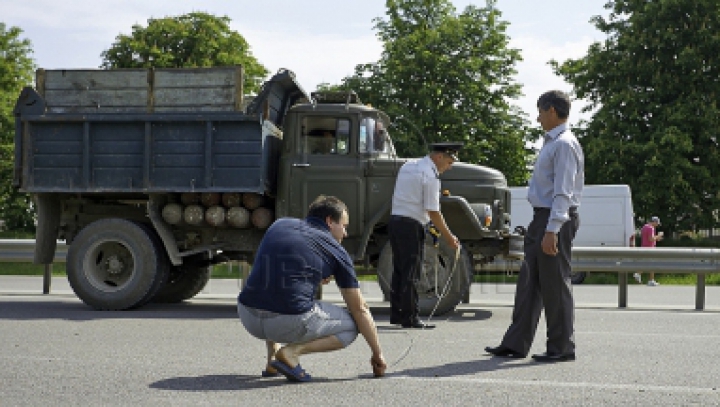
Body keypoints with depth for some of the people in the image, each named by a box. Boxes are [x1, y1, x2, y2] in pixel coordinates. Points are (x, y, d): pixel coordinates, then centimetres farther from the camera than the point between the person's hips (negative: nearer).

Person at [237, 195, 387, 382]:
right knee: (351, 325, 17)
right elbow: (360, 309, 12)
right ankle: (292, 352, -3)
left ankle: (272, 358, 24)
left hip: (248, 317, 6)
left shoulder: (280, 225, 19)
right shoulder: (336, 251, 8)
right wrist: (377, 354, 23)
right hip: (290, 323, -5)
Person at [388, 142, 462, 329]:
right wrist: (449, 237, -7)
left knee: (399, 270, 12)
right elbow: (433, 212, -14)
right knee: (410, 273, -5)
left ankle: (396, 314, 16)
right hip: (411, 224, -9)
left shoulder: (408, 165, 14)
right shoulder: (430, 176, -13)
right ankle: (410, 318, -3)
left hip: (395, 220, 9)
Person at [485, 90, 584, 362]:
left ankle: (562, 348, 9)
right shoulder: (551, 143, 17)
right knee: (529, 282, 11)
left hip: (556, 220, -10)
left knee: (555, 284, -2)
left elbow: (564, 192, -20)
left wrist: (552, 230, -25)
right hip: (541, 218, 10)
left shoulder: (564, 144, -13)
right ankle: (516, 344, 17)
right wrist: (540, 227, 17)